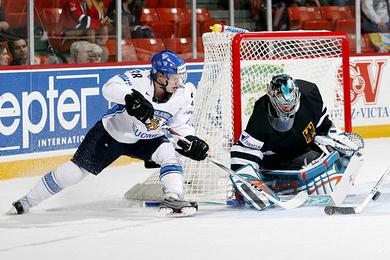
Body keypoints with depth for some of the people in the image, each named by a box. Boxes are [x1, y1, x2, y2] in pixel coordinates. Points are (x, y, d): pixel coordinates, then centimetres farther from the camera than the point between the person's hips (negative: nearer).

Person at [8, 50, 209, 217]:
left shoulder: (183, 95, -13)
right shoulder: (139, 80, -28)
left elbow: (182, 125, -2)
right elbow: (110, 88, -43)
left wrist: (192, 142, -21)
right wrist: (132, 97, -60)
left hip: (145, 140, 4)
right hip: (112, 132, -4)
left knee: (170, 153, -25)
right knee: (77, 169, -4)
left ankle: (173, 199, -27)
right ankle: (28, 201, 8)